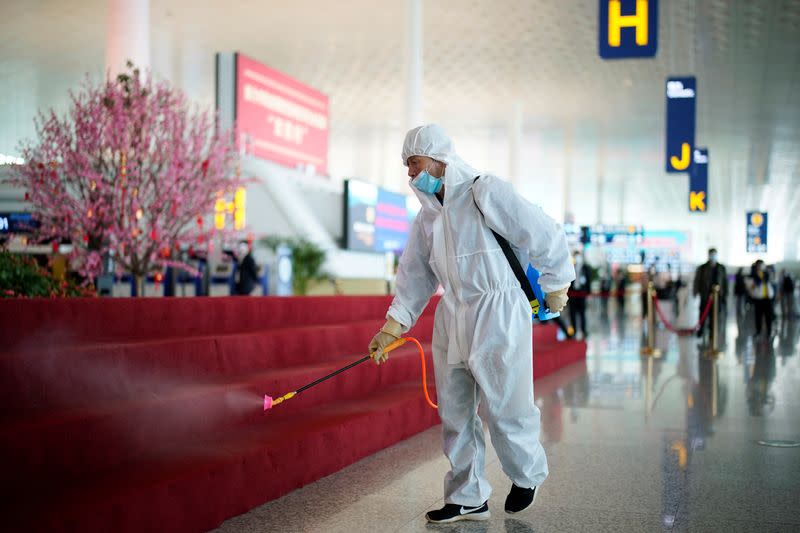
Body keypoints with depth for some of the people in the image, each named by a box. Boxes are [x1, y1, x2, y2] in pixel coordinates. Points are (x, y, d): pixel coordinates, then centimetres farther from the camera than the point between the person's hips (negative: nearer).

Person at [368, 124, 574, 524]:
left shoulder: (485, 192, -12)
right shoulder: (428, 214, 13)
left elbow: (545, 236, -9)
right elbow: (415, 274, 16)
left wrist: (555, 289, 1)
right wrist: (391, 327, 8)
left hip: (498, 315, -7)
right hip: (452, 320, 8)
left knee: (503, 409, -2)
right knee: (454, 413, 8)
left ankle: (528, 475, 26)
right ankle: (468, 498, 20)